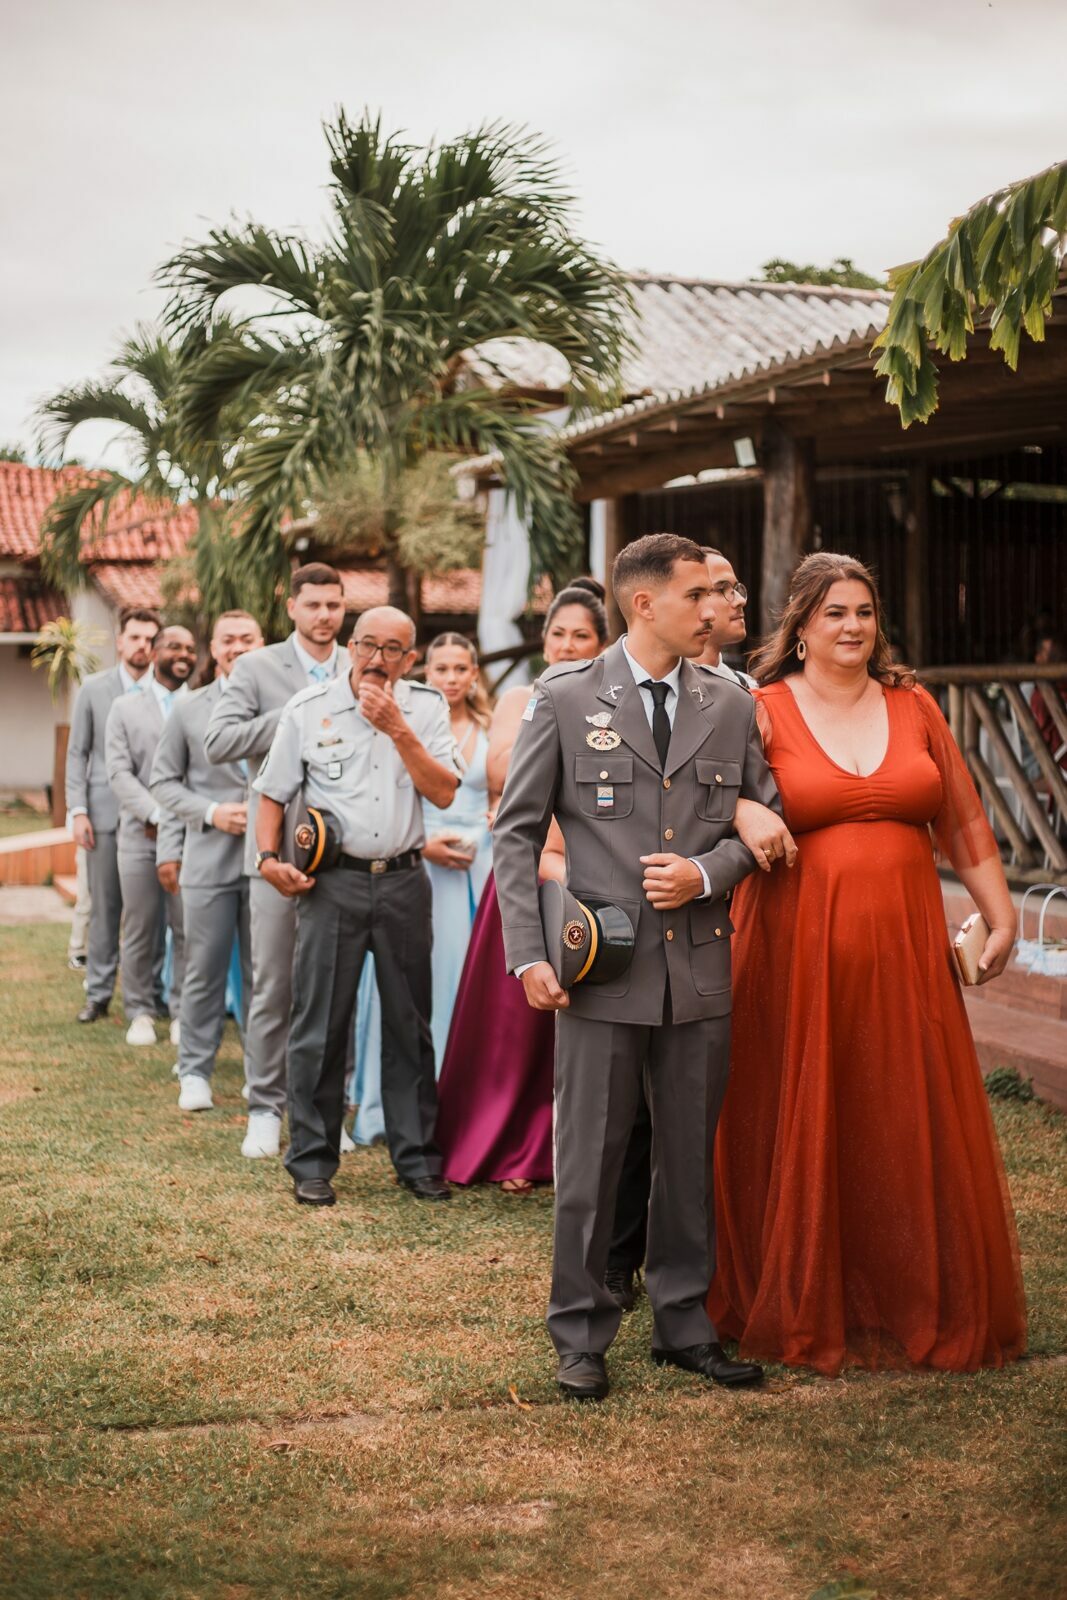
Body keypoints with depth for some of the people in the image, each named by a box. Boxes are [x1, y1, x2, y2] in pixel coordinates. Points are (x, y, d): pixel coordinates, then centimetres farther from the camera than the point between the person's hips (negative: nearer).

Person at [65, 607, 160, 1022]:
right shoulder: (94, 689, 6)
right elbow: (77, 753, 8)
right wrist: (77, 809, -1)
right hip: (105, 815, 1)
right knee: (104, 909, 6)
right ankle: (98, 994, 14)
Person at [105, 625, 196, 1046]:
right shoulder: (125, 707, 10)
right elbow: (119, 772, 2)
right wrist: (156, 814, -11)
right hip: (140, 834, 1)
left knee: (189, 928, 0)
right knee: (139, 929, 4)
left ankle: (183, 1011, 10)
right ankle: (140, 1012, 14)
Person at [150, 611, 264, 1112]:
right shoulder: (187, 710, 7)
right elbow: (163, 782, 8)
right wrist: (211, 812, -7)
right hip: (209, 859, 0)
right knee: (204, 971, 4)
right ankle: (195, 1072, 13)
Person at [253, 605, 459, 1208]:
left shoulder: (426, 707, 5)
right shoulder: (309, 708, 3)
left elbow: (444, 792, -6)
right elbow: (274, 793, 8)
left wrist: (398, 729, -14)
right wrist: (269, 855, -6)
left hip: (404, 881, 1)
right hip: (333, 880, -1)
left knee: (410, 1023, 7)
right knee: (320, 1025, 0)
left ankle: (417, 1158, 18)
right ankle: (312, 1163, 10)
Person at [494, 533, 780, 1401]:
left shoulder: (731, 706, 8)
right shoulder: (565, 697, -2)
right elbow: (516, 832, -1)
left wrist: (707, 872, -8)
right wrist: (528, 953, -9)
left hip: (700, 967, 3)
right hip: (603, 970, -3)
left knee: (691, 1156, 12)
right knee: (591, 1158, 4)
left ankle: (684, 1322, 27)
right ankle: (582, 1336, 18)